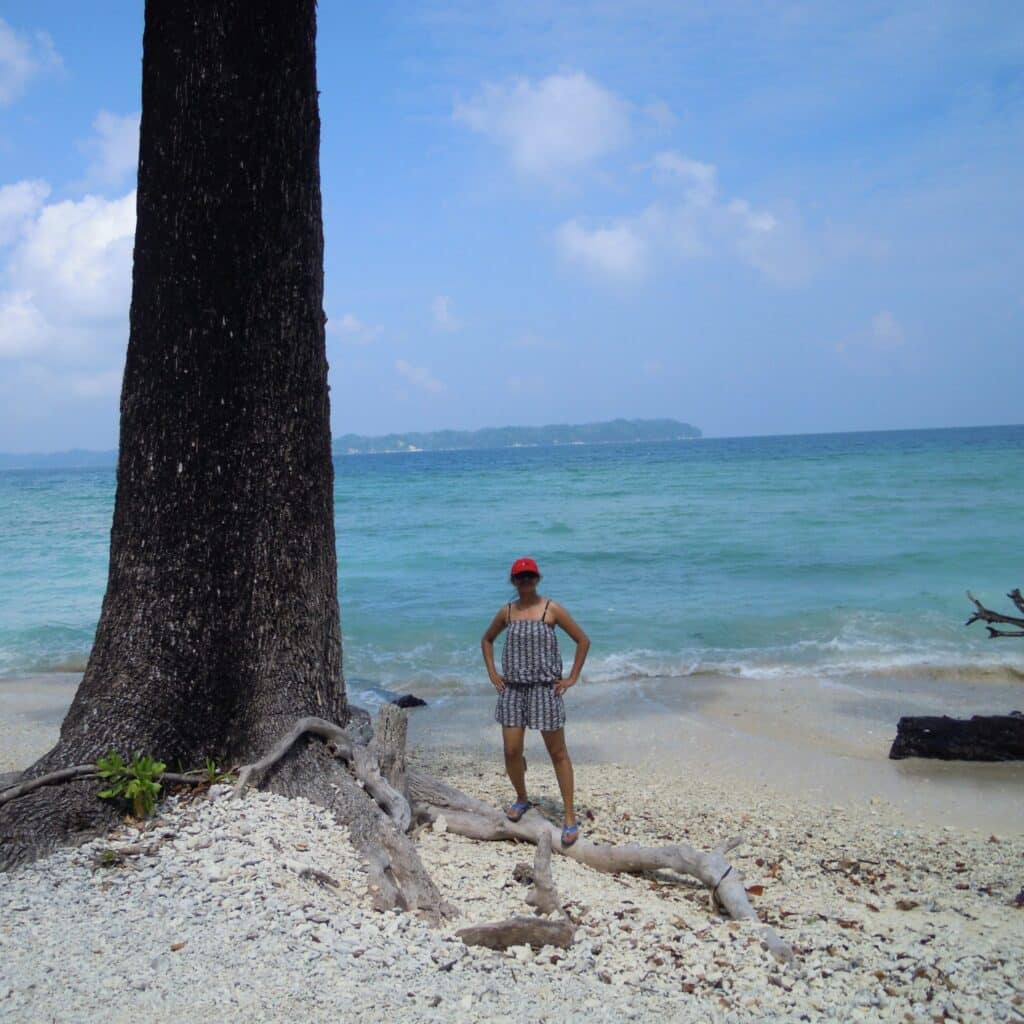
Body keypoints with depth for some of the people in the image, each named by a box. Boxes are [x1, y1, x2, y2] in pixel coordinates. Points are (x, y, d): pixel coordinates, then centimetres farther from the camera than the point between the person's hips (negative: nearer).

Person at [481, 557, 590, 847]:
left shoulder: (552, 609, -4)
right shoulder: (507, 611, 7)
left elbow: (583, 640, 0)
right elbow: (487, 640, 23)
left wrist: (573, 677, -3)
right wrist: (492, 673, 12)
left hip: (545, 688, -3)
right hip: (512, 689, 4)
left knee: (557, 753, 0)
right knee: (511, 751, 2)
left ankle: (570, 818, 6)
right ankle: (521, 799, 29)